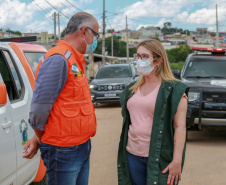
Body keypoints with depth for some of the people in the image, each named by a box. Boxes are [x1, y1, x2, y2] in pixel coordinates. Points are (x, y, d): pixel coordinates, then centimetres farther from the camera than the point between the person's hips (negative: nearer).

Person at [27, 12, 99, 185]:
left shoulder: (76, 60, 13)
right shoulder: (58, 59, -18)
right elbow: (40, 107, -19)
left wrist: (39, 138, 9)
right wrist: (40, 138, -2)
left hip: (82, 146, 9)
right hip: (64, 151, -9)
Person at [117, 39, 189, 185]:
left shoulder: (173, 89, -5)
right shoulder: (132, 89, 14)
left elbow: (180, 126, -11)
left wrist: (177, 161, -17)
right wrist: (122, 153, 18)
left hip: (159, 158, -5)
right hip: (132, 155, 5)